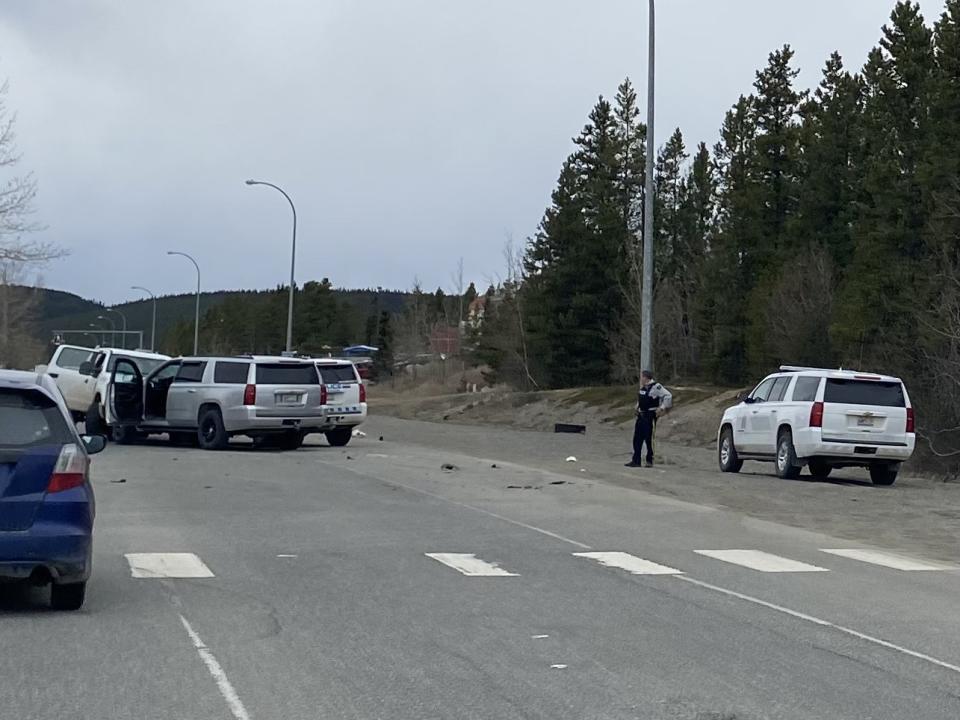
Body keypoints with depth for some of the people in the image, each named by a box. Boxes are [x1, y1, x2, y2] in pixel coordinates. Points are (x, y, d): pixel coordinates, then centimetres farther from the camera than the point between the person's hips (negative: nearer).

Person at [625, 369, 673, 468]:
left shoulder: (656, 387, -14)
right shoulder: (642, 387, 12)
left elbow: (668, 396, -18)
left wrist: (662, 408, -16)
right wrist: (638, 406, 19)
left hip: (650, 416, -8)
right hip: (641, 415, 8)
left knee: (649, 439, -3)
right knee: (637, 438, 5)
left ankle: (650, 461, 7)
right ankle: (636, 460, 8)